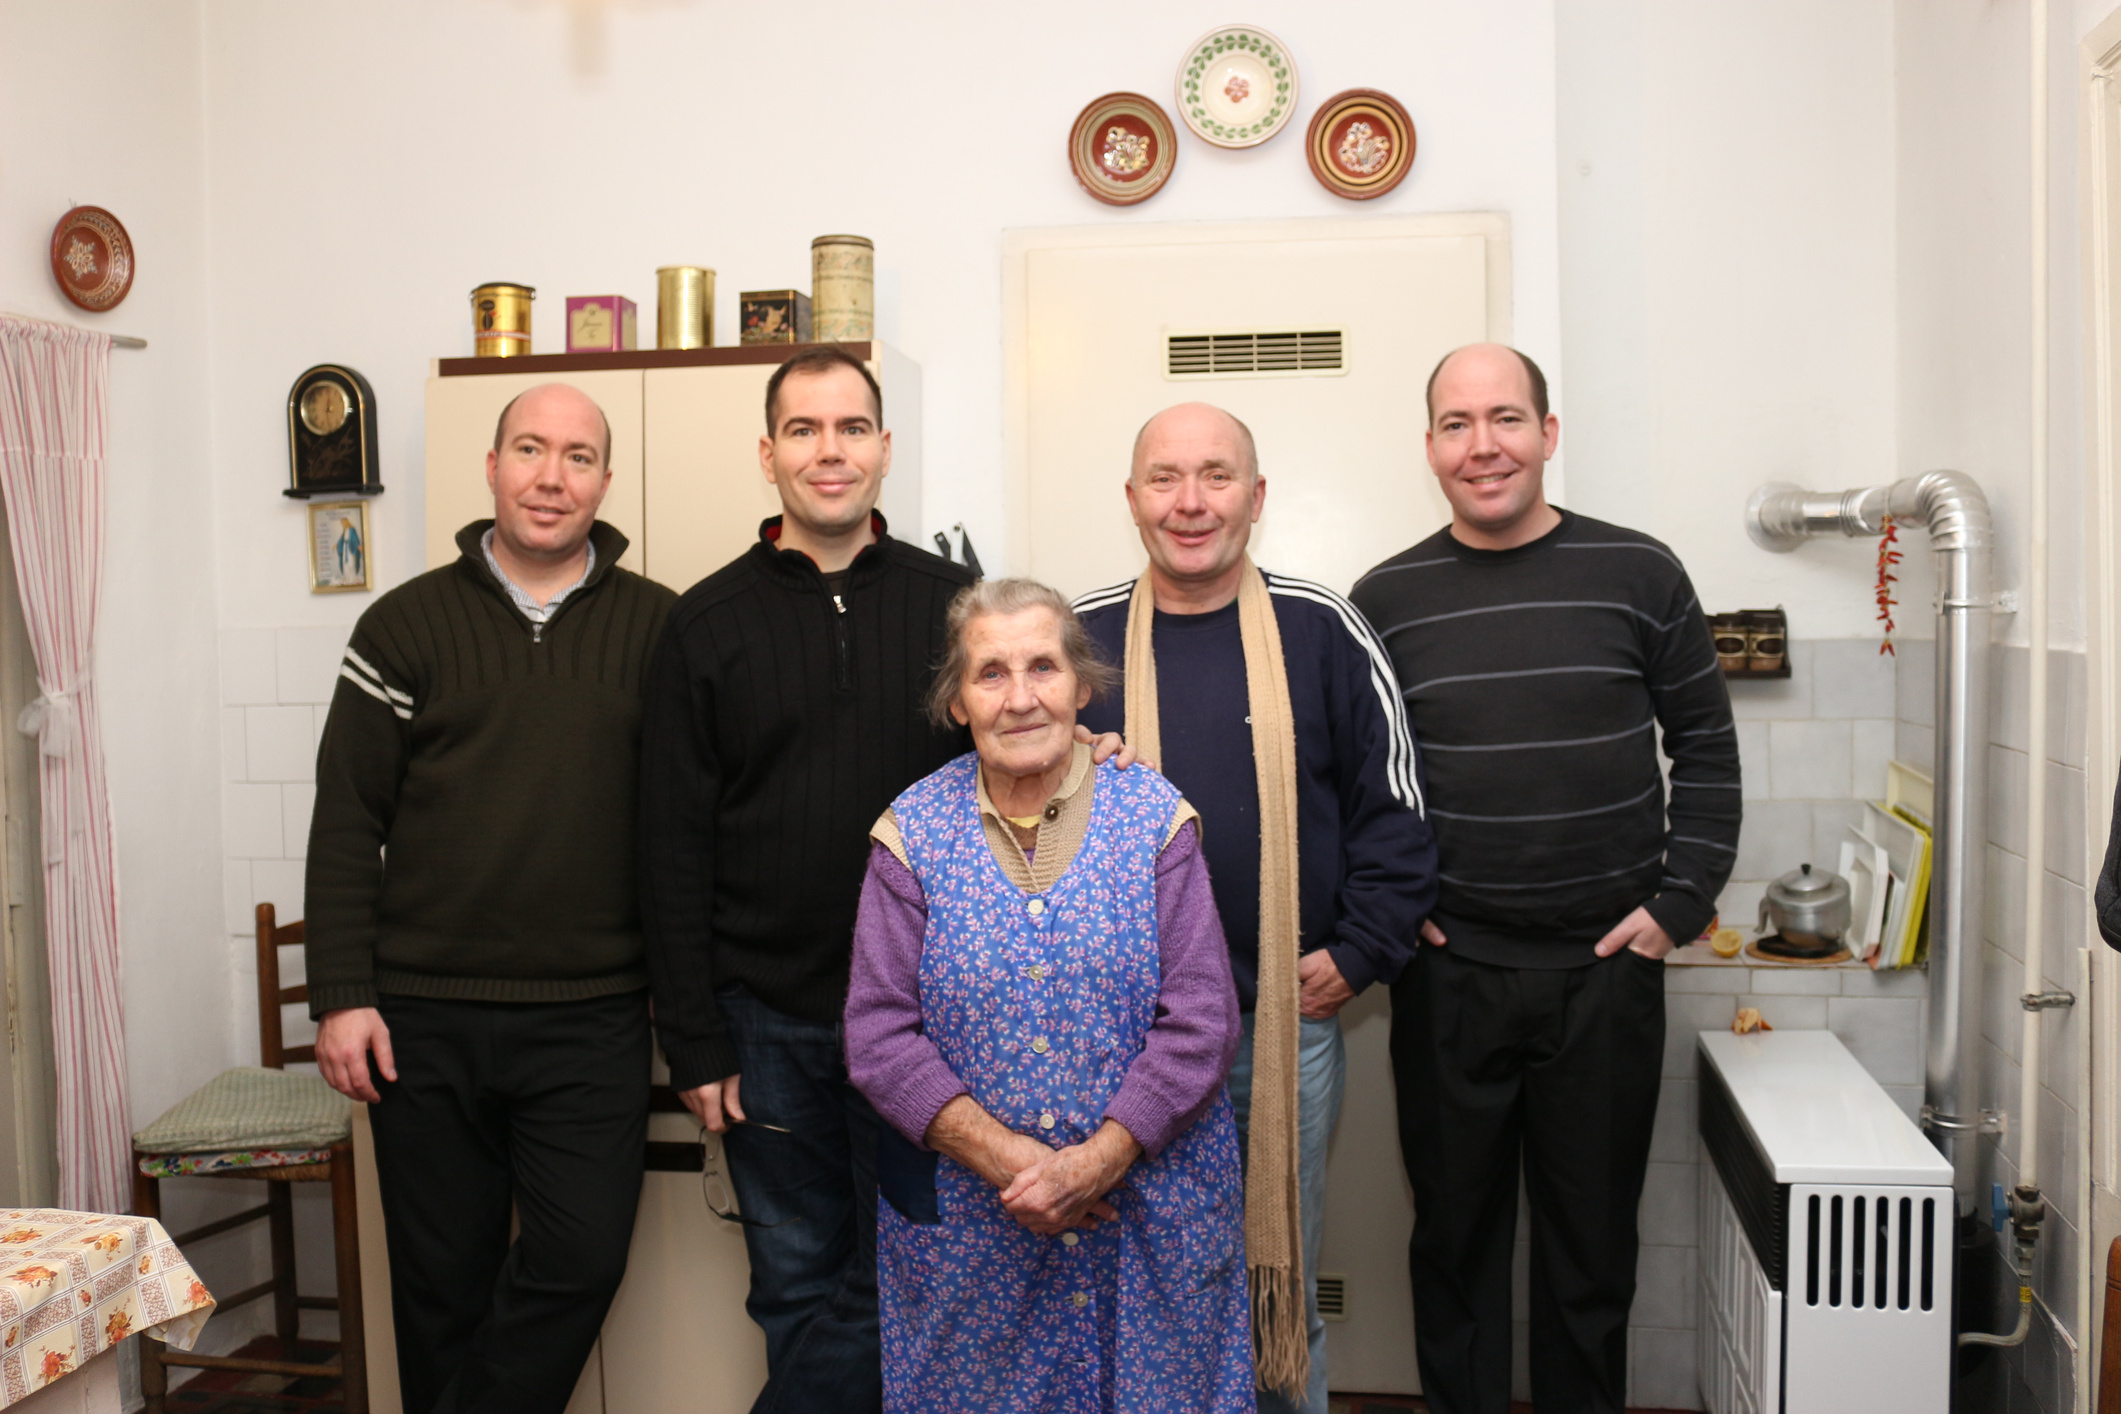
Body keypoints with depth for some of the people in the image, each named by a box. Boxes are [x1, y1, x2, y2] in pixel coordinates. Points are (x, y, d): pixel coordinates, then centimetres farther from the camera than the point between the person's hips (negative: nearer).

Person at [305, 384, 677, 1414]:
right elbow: (347, 821, 3)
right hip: (424, 1019, 1)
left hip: (592, 1019, 0)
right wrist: (341, 995, -2)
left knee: (583, 1255, -3)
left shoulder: (659, 627, 2)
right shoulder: (408, 623, 4)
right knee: (444, 1276, 11)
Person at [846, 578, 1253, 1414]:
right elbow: (879, 1033, -6)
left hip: (1153, 1206, 0)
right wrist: (1006, 1161, -15)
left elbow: (1201, 1022, -7)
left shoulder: (1155, 818, -4)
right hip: (966, 1216, 0)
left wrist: (1096, 1162, -15)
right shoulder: (912, 834, -2)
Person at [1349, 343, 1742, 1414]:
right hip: (1447, 974, 0)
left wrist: (1679, 903, -2)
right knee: (1455, 1233, 11)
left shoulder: (1638, 575, 0)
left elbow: (1704, 744, 5)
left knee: (1594, 1242, 12)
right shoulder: (1386, 599, 1)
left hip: (1607, 971, 0)